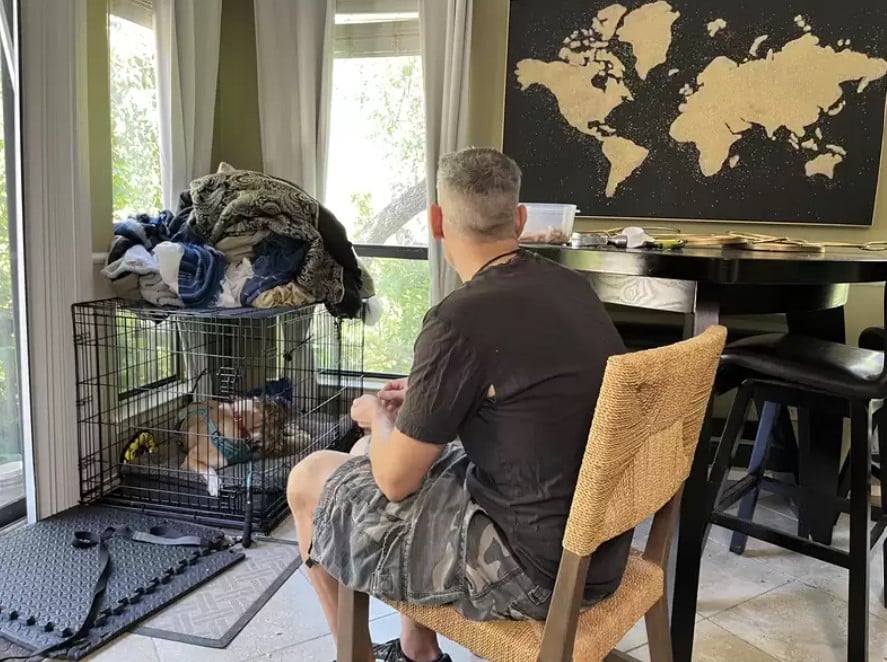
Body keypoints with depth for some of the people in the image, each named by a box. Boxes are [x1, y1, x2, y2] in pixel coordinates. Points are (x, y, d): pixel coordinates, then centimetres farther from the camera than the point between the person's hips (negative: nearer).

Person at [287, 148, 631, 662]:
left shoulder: (461, 319, -23)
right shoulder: (574, 287, 2)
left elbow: (395, 479, -12)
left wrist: (378, 415, 8)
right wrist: (424, 399, 19)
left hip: (534, 570, -8)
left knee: (309, 480, 7)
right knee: (395, 457, 24)